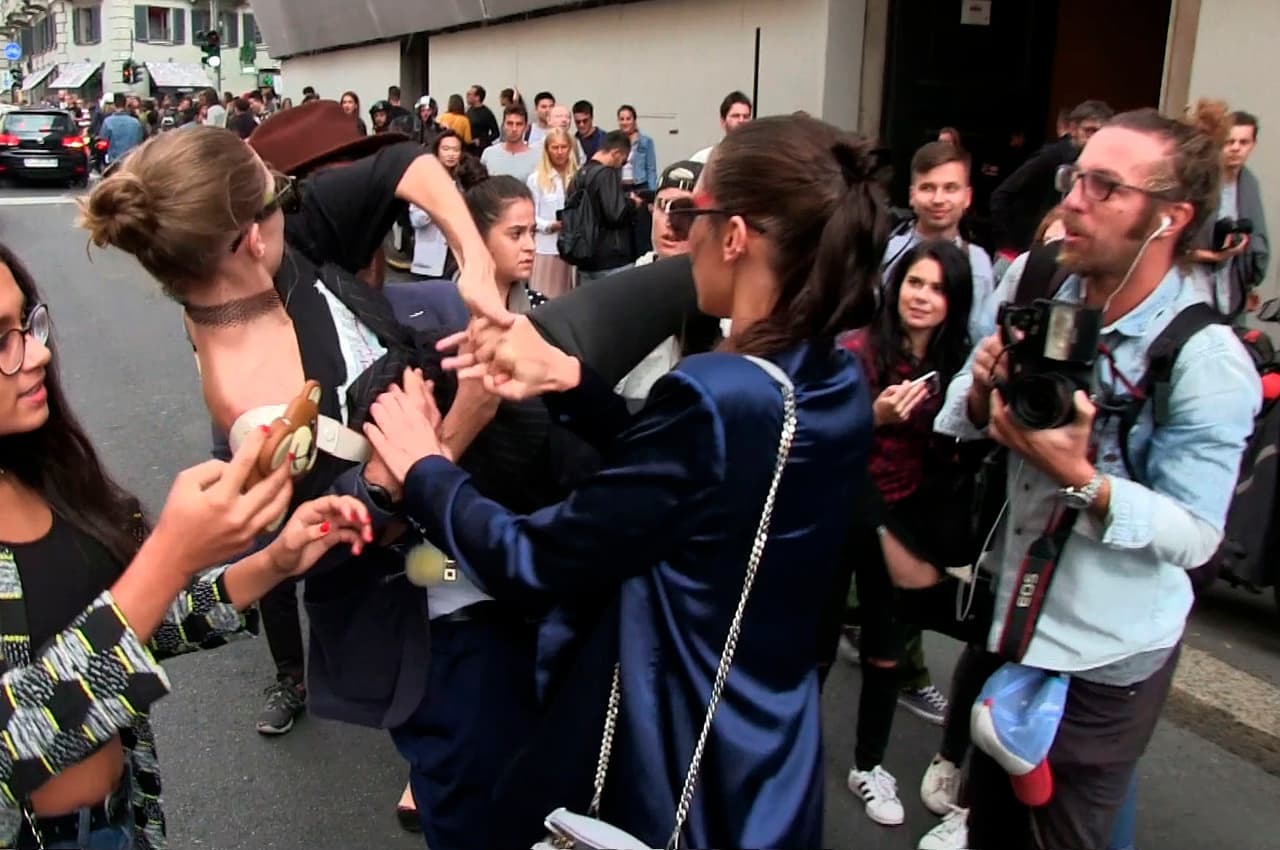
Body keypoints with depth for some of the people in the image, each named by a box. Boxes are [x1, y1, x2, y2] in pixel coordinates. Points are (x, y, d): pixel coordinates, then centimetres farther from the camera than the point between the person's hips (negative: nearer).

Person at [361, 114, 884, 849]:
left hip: (681, 769, -7)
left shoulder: (713, 397, -30)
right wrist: (570, 378, -2)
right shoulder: (840, 388, -5)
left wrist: (423, 469, -7)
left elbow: (529, 565, -22)